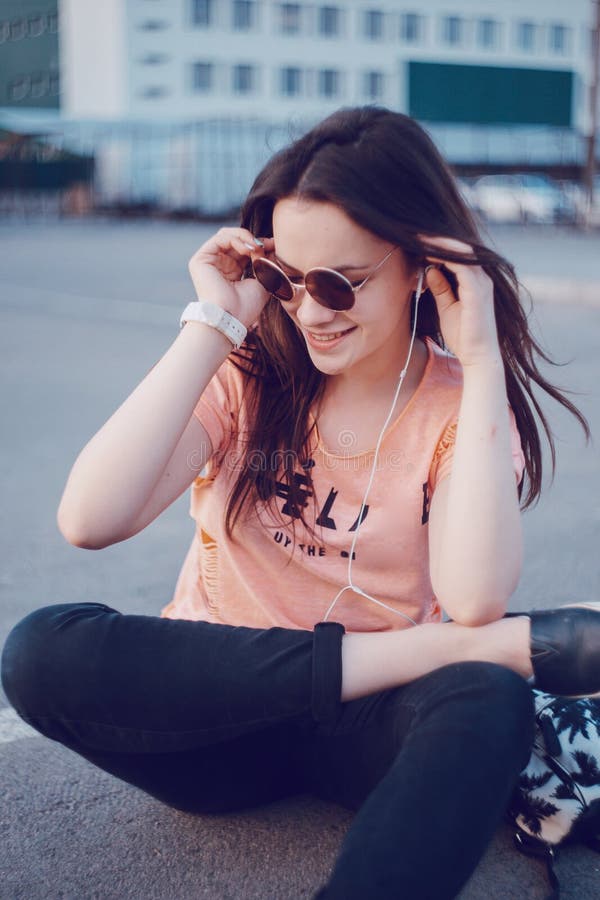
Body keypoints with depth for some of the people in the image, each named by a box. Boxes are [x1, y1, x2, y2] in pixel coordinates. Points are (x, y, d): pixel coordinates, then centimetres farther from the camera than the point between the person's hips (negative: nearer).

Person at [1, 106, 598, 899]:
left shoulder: (460, 403, -5)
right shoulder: (248, 373, -4)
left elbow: (473, 599, -25)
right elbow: (89, 522, -20)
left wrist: (480, 360, -22)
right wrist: (212, 327, -18)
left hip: (359, 728, -2)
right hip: (208, 704, 2)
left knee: (487, 704, -34)